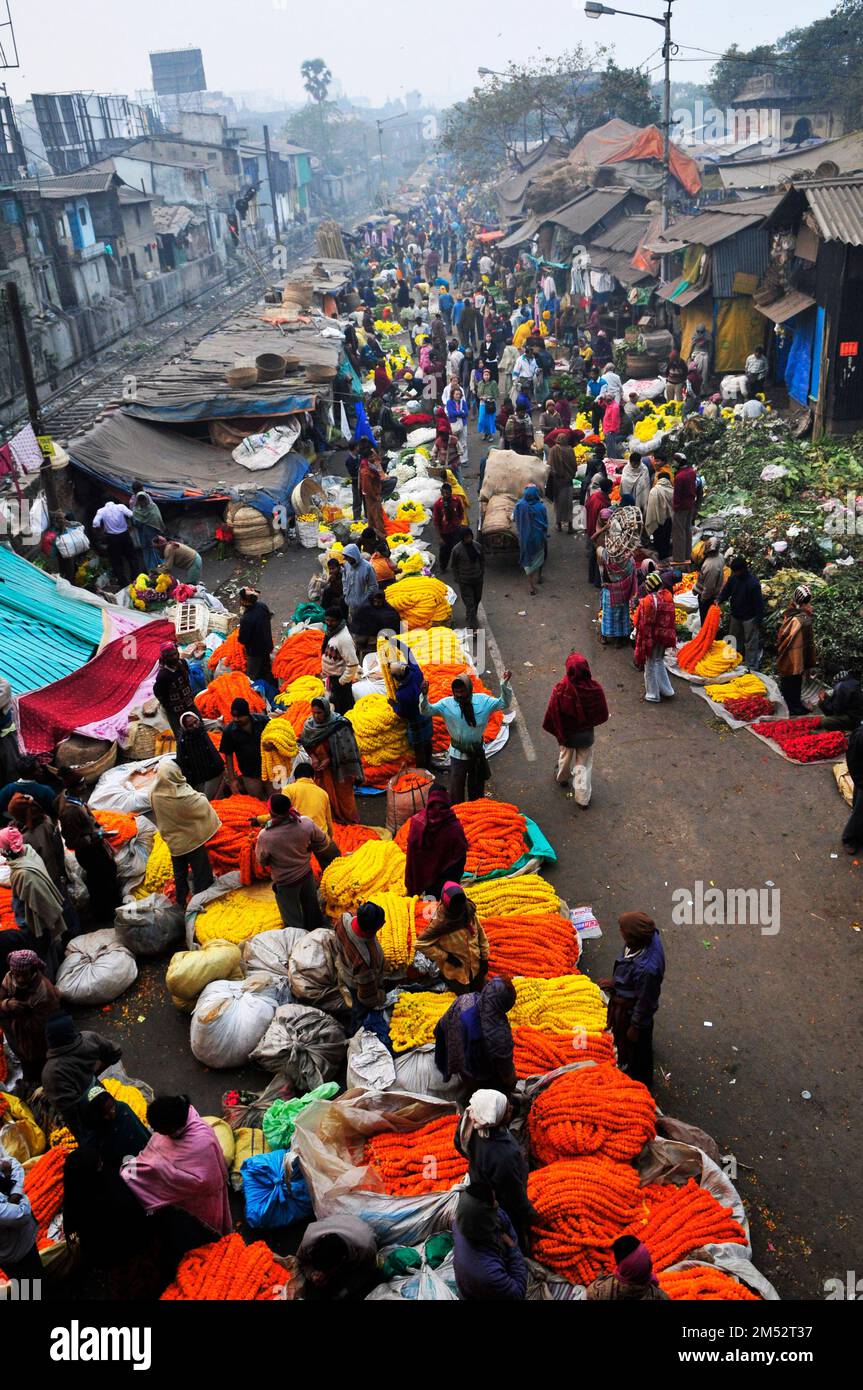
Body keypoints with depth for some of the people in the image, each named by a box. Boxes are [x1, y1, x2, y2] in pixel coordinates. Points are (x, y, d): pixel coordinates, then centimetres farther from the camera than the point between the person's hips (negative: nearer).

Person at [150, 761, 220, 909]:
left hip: (173, 841, 5)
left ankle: (181, 902, 37)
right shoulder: (183, 796, -33)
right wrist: (200, 796, 1)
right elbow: (203, 806, -16)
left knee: (180, 874, 23)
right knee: (201, 873, 14)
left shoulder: (155, 794, -16)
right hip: (192, 839, -5)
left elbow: (157, 817, 0)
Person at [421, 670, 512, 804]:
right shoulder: (447, 704, -16)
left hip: (478, 753, 2)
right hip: (458, 755, -2)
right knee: (456, 793, 7)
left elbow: (504, 704, -7)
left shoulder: (483, 701, -11)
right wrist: (424, 695, -39)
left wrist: (504, 685, -23)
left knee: (477, 790, 21)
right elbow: (426, 711, -19)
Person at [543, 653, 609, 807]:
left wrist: (557, 732, -2)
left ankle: (562, 778, 57)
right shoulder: (595, 688, -24)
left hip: (566, 733, 0)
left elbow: (552, 714, -19)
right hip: (587, 733, 0)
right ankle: (583, 798, 20)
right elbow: (603, 714, -10)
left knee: (565, 756, 29)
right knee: (584, 764, 17)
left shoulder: (561, 689, -30)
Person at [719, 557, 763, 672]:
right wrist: (719, 600, -14)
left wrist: (758, 619, -16)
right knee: (735, 640, 21)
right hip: (735, 616, 7)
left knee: (750, 643, 2)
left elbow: (759, 602, -19)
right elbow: (726, 591, 7)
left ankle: (751, 667, 11)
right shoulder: (732, 578, -5)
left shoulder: (753, 582, -23)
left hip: (749, 618, -7)